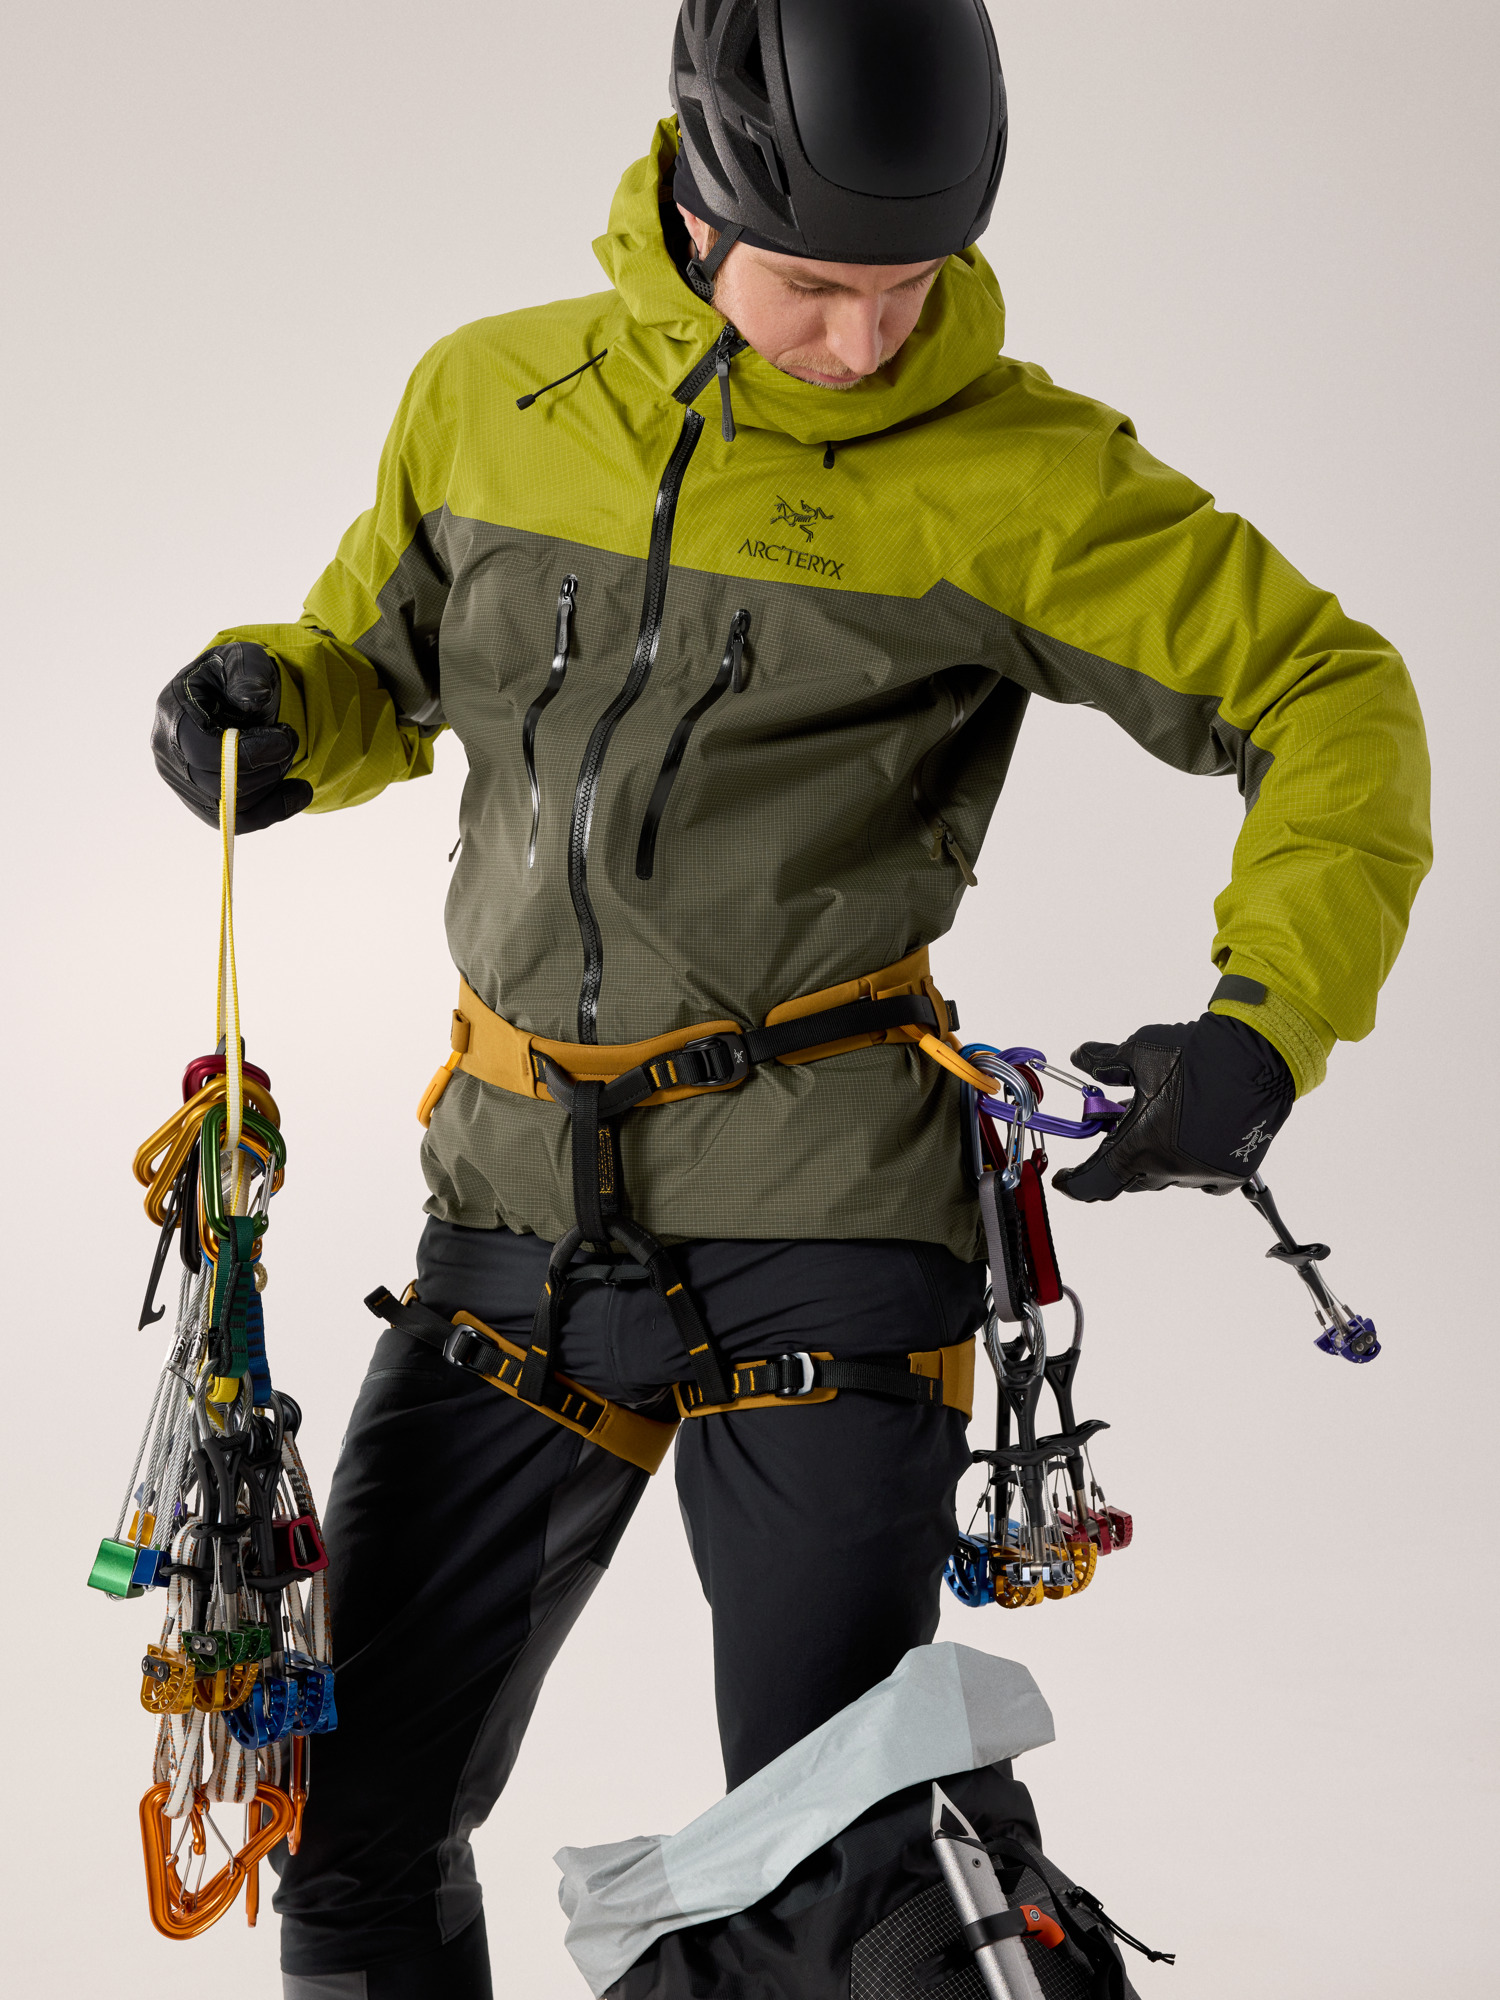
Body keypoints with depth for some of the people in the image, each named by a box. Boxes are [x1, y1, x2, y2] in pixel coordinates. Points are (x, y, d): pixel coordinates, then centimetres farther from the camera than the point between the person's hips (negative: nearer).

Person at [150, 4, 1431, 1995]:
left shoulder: (1016, 474, -6)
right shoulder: (489, 398, 5)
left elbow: (1332, 702, -2)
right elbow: (386, 660, 22)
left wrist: (1266, 1020, -17)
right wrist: (275, 700, -1)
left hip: (816, 1226, -3)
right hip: (518, 1213, 4)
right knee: (352, 1827, 9)